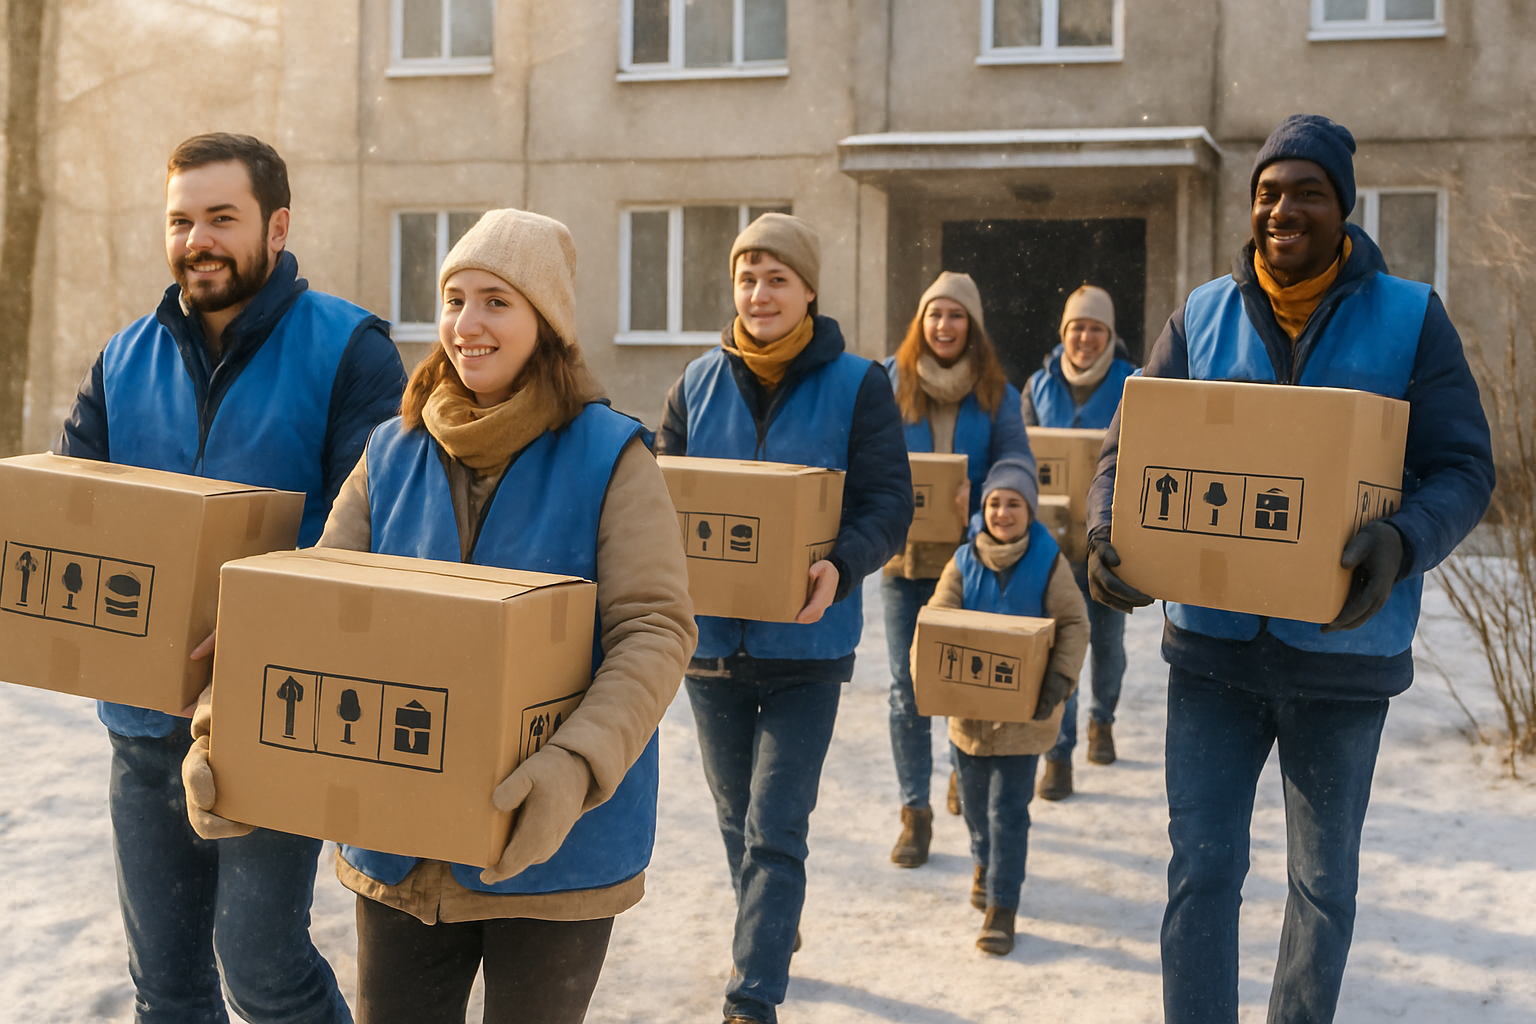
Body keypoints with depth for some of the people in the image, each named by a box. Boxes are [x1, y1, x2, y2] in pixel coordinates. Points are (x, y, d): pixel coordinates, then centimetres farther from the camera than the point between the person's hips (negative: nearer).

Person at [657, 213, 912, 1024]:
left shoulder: (857, 385, -6)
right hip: (710, 636, 4)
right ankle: (773, 934, 44)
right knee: (736, 816, 20)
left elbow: (890, 503, -11)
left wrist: (840, 567, -31)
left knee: (775, 830, -7)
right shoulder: (699, 382, 4)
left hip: (804, 643, -4)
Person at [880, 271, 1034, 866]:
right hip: (905, 550, 0)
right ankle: (915, 812, 8)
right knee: (908, 686, 0)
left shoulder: (995, 392, 4)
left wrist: (979, 492, -26)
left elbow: (1018, 459, -5)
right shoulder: (889, 380, 3)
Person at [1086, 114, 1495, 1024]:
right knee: (1201, 870, 3)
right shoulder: (1202, 316, 2)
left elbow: (1463, 468, -7)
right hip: (1213, 642, 1)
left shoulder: (1410, 318, -4)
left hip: (1343, 651, -1)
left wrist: (1402, 542, -29)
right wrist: (1105, 532, -18)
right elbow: (1129, 447, 4)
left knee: (1325, 881, 15)